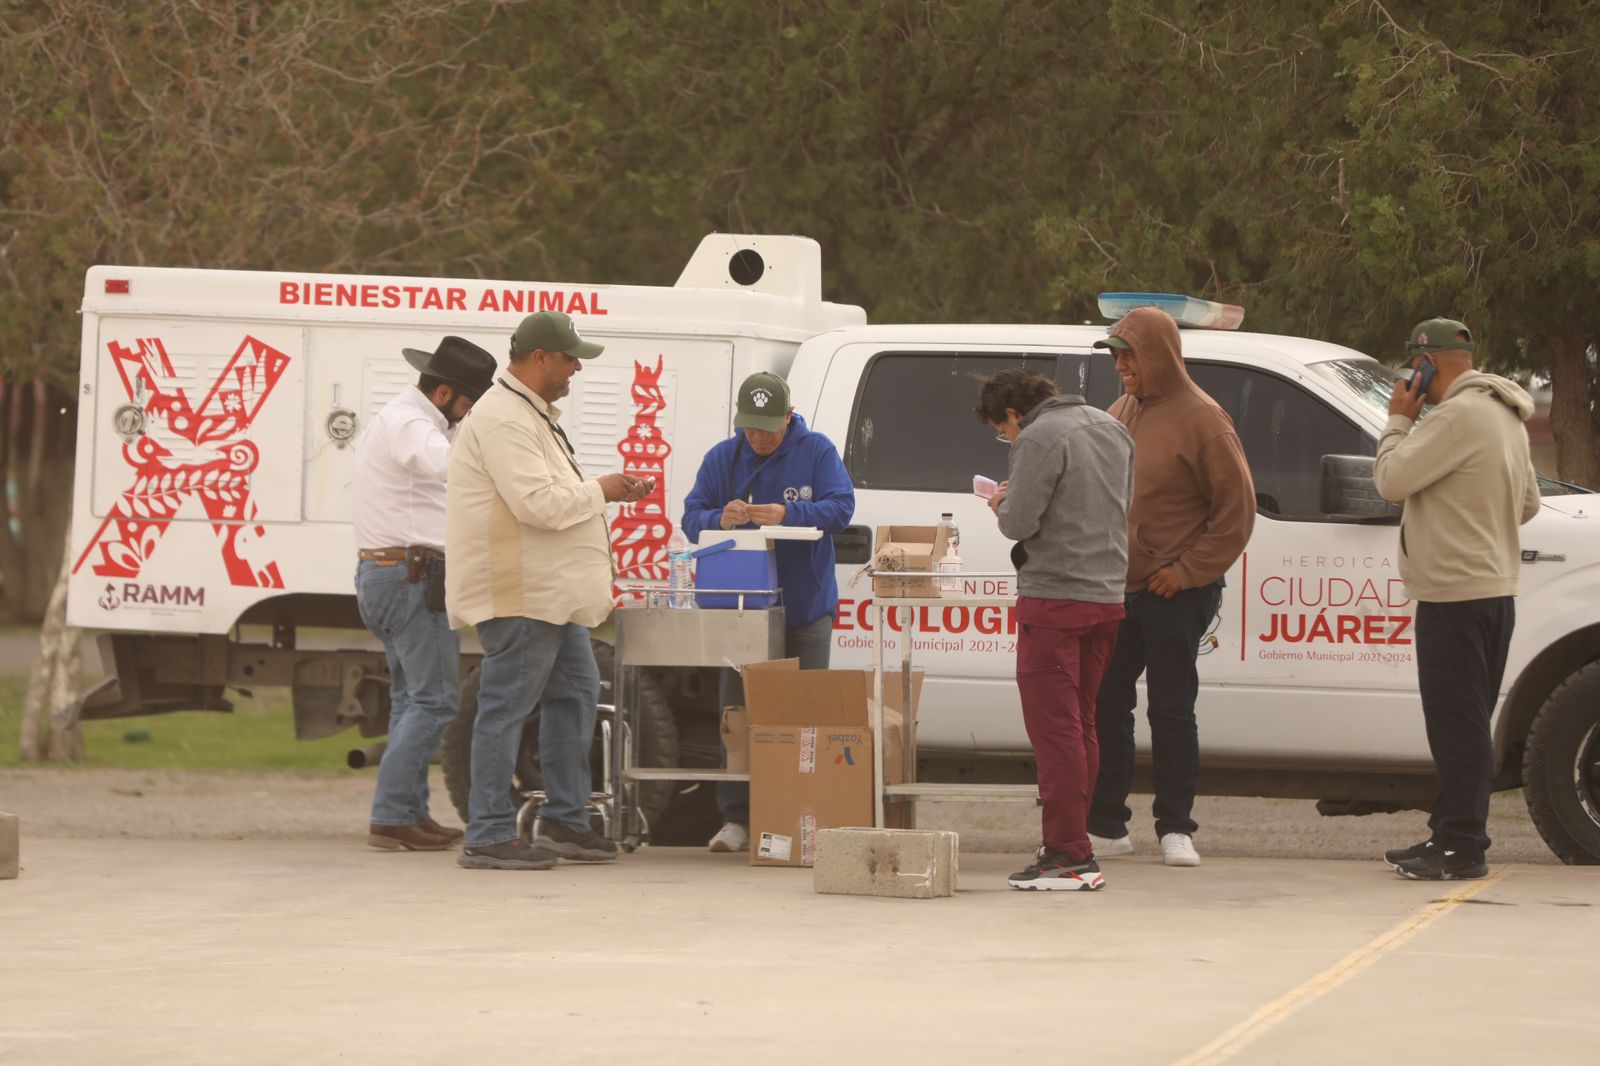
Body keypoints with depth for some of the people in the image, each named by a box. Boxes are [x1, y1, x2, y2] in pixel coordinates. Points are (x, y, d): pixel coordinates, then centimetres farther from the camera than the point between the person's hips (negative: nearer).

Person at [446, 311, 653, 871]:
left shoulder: (534, 415, 18)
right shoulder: (503, 420, -18)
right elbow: (537, 503, -25)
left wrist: (609, 491, 11)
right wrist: (598, 490, -11)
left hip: (551, 593, 11)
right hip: (517, 592, -11)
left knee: (575, 694, 16)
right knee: (506, 706, -8)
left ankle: (565, 820, 23)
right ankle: (488, 836, -6)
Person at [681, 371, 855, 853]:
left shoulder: (816, 452, -1)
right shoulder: (722, 458, 5)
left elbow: (841, 506, -11)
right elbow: (691, 518, 2)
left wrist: (788, 515, -27)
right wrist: (720, 519, -22)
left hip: (805, 609, -2)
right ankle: (737, 818, 6)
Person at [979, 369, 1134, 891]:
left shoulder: (1040, 439, -12)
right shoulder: (1111, 429, 15)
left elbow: (1019, 522, -18)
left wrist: (1001, 505, 5)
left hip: (1054, 599, -8)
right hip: (1108, 596, 8)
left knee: (1054, 728, -6)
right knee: (1080, 725, 15)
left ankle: (1069, 854, -9)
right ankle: (1070, 841, 18)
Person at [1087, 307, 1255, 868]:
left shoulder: (1200, 419, -8)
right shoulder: (1120, 414, 12)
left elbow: (1237, 508, -8)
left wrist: (1189, 569, -11)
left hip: (1174, 595, -6)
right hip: (1115, 590, 6)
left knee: (1171, 711, -1)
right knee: (1105, 704, 6)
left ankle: (1175, 828, 6)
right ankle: (1105, 825, 13)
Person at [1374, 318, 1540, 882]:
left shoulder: (1459, 416, -17)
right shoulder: (1505, 417, 16)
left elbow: (1392, 480, -17)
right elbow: (1528, 503, 23)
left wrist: (1399, 420, -3)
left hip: (1455, 593, -10)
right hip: (1493, 587, 10)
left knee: (1457, 724, -8)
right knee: (1464, 724, 15)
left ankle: (1461, 846, -8)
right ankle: (1450, 835, 21)